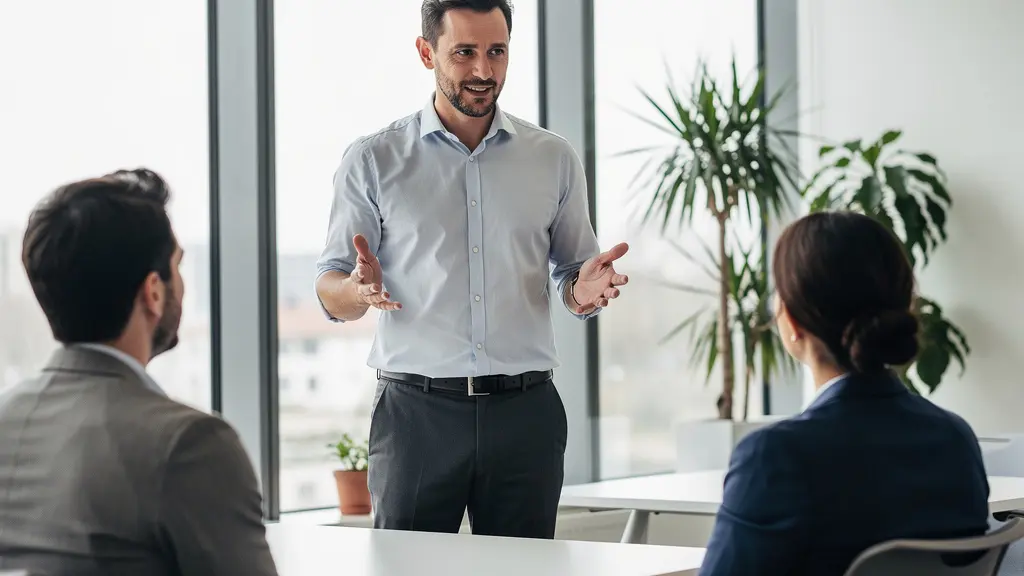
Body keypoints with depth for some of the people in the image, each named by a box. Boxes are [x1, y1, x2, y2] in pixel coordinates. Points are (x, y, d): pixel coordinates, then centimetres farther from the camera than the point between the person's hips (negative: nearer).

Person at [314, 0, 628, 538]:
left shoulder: (554, 159, 10)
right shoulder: (372, 161, 4)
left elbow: (571, 271, 15)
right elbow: (330, 291, 4)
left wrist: (585, 290, -9)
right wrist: (359, 289, -20)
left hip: (525, 410, 2)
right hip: (415, 409, -1)